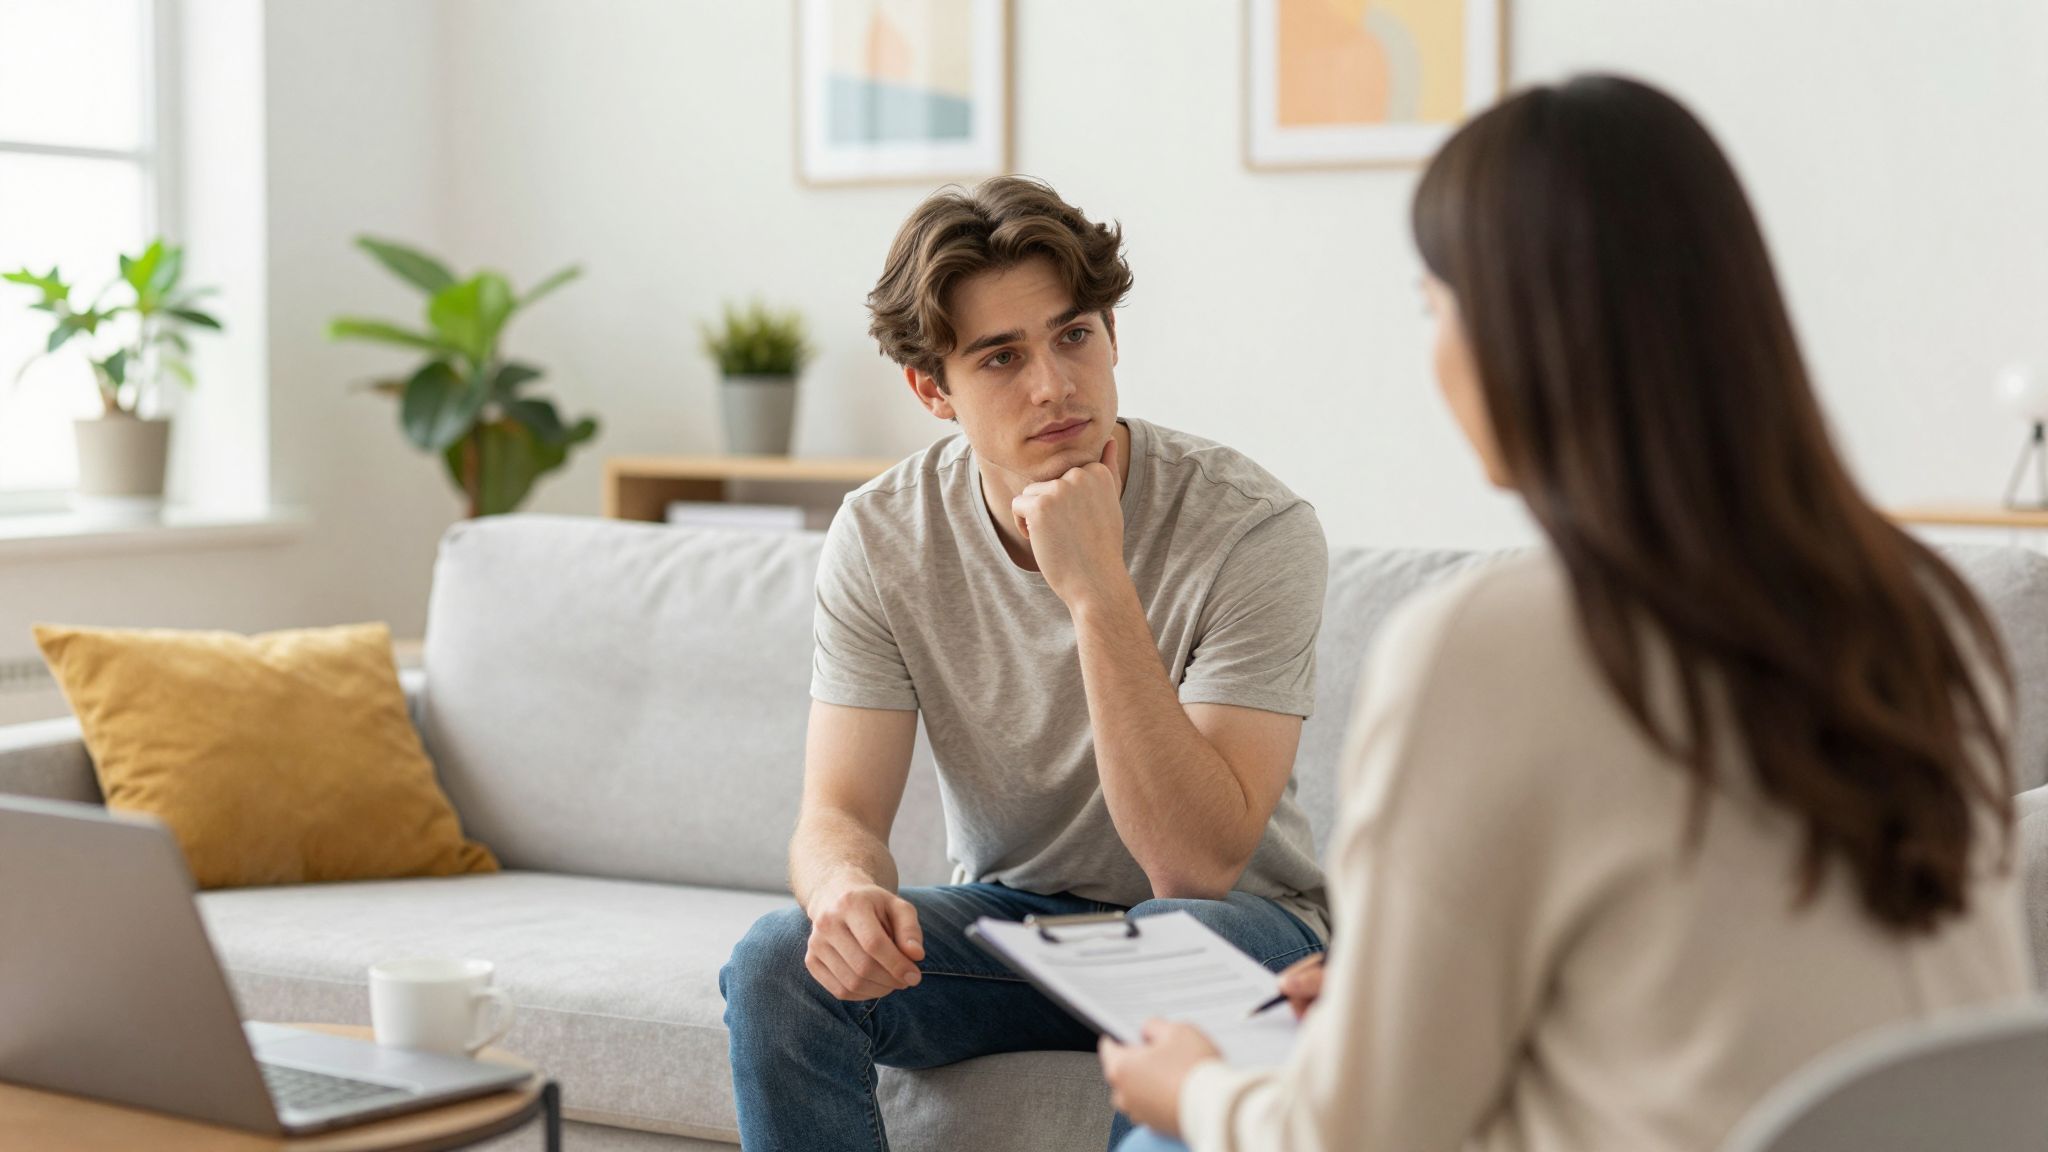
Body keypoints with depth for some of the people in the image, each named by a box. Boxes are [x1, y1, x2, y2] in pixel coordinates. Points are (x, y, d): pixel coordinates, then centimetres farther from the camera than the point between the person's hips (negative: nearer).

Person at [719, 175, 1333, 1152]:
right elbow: (838, 813, -11)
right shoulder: (882, 539, -9)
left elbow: (1197, 866, -28)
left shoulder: (1253, 530, -22)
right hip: (1010, 915, 3)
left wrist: (1099, 593, -36)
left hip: (1233, 922, -3)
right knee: (780, 963, -23)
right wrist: (846, 886, -36)